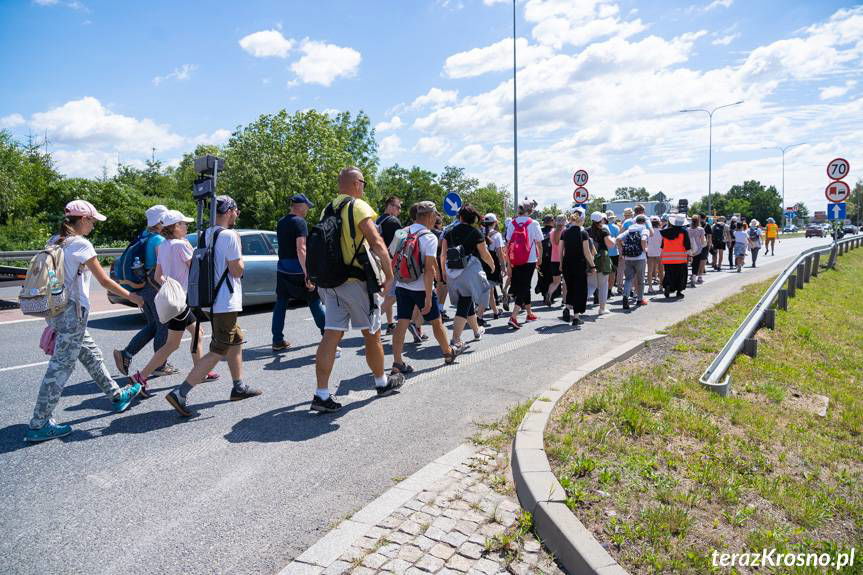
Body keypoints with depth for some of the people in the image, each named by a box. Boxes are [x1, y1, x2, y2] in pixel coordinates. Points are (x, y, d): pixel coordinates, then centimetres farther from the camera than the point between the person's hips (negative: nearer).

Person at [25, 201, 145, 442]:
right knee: (61, 367, -4)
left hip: (55, 310, 9)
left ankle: (117, 395, 33)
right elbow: (104, 280, -12)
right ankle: (39, 425, 1)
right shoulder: (81, 244, -14)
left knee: (92, 355, 19)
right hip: (71, 313, -9)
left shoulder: (55, 241, 11)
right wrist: (132, 297, 0)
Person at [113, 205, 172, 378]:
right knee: (163, 327, 4)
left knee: (152, 325, 18)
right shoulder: (159, 240, -16)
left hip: (143, 287, 8)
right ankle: (160, 366, 13)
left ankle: (125, 354, 9)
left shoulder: (143, 236, 10)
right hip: (156, 288, -8)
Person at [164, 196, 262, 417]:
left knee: (237, 341, 21)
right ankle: (180, 393, -9)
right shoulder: (229, 235, -15)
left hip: (211, 299, 10)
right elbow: (237, 270, -16)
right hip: (226, 303, -10)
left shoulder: (205, 235, 10)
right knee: (218, 352, -6)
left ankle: (239, 387, 29)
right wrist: (239, 253, 0)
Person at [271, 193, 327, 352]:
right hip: (297, 270, -7)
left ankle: (277, 340, 11)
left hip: (281, 268, 7)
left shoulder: (280, 222, 13)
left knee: (280, 303, 9)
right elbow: (301, 249, -21)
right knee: (315, 300, 3)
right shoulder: (300, 222, -12)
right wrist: (308, 274, -23)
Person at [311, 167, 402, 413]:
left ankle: (321, 395, 1)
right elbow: (377, 243, -19)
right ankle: (382, 383, 27)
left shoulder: (328, 209, 13)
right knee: (372, 334, 10)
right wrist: (389, 275, -15)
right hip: (356, 281, -6)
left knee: (331, 335, 4)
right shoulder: (358, 206, -10)